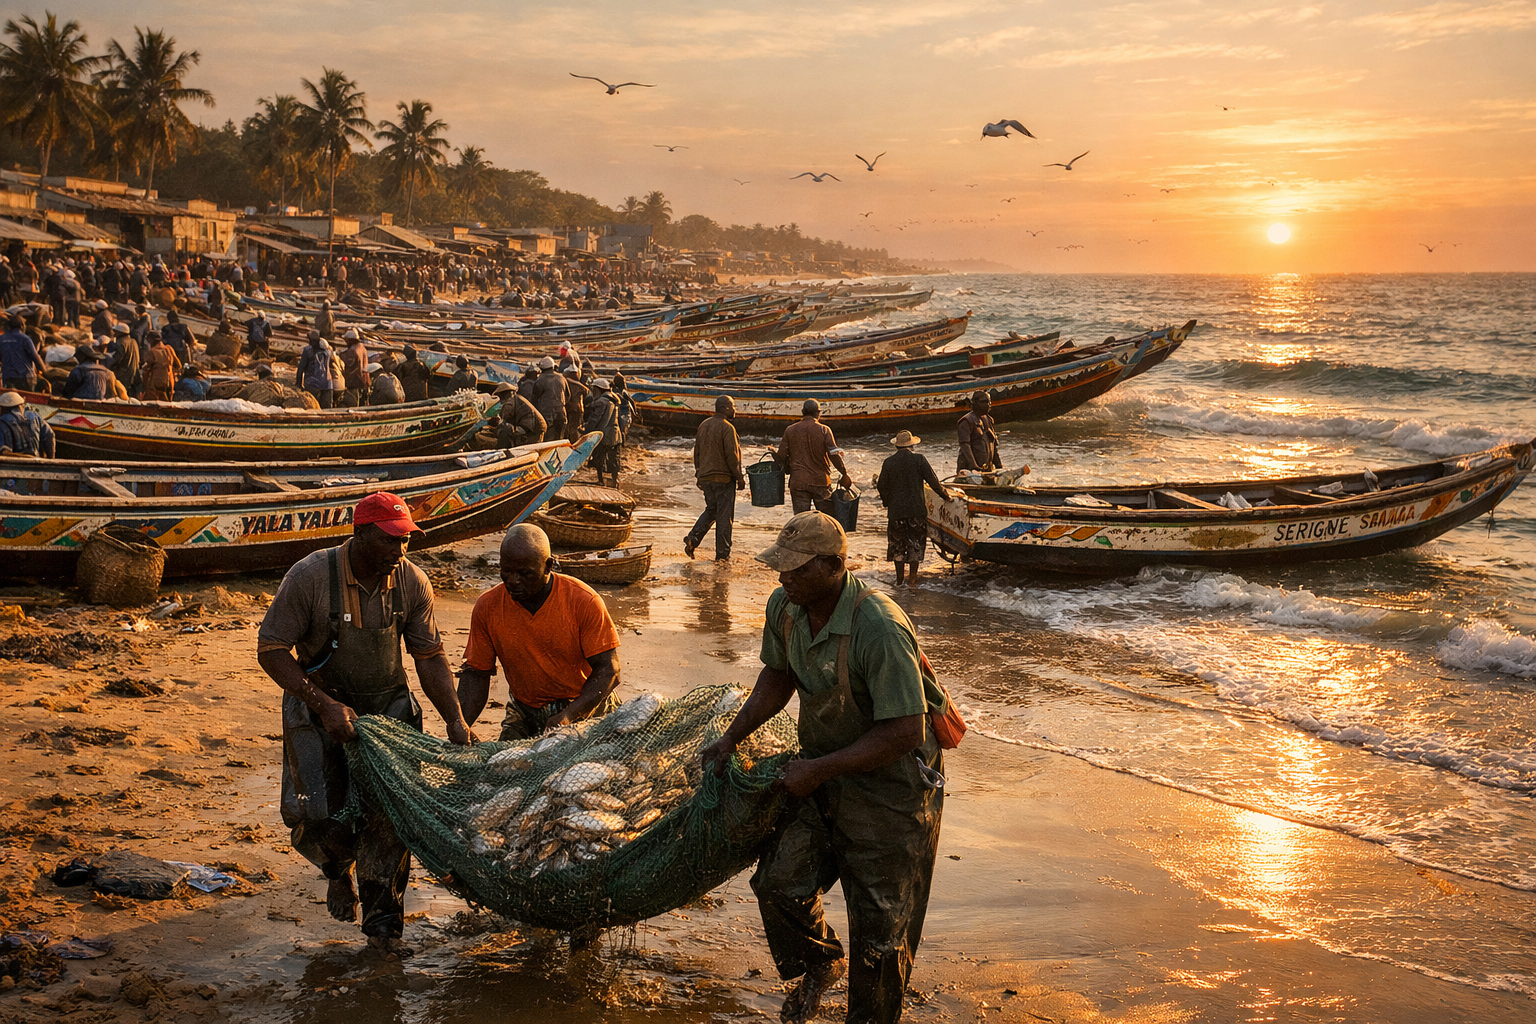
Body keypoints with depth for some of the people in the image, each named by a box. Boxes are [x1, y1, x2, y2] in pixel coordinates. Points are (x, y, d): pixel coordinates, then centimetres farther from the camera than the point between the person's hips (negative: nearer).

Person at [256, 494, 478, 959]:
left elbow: (430, 657, -3)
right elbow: (271, 650, -16)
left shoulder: (411, 581, -11)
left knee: (387, 812, -8)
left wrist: (455, 721, -13)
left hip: (386, 706, 2)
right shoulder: (310, 577, -21)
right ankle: (339, 870, 26)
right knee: (314, 815, -9)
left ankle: (382, 922, 6)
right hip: (318, 705, -2)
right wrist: (325, 705, -24)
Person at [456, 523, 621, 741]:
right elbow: (476, 673, 1)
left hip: (584, 709, -3)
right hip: (524, 713, 3)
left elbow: (608, 670, -14)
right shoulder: (488, 606, -7)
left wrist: (568, 716, -28)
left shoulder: (583, 601, -16)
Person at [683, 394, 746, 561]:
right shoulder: (727, 428, -15)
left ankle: (693, 537, 2)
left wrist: (699, 474, 23)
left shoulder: (703, 426, 8)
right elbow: (732, 456, -17)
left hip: (705, 477, 7)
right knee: (724, 515, 2)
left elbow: (697, 452, 14)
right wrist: (740, 477, -7)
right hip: (724, 478, -7)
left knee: (711, 510, 21)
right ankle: (722, 554, 5)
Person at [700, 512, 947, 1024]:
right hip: (822, 774, 7)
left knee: (879, 923, 4)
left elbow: (904, 733, -29)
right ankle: (819, 963, 31)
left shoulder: (879, 630, -31)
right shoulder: (785, 607, -7)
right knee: (779, 881, 1)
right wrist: (733, 736, 6)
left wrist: (818, 769, -24)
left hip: (891, 785, -6)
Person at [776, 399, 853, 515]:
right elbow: (834, 455, -12)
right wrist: (845, 475, -3)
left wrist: (789, 470, 22)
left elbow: (781, 456, 3)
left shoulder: (790, 430, 2)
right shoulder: (824, 430, -4)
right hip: (820, 481, -1)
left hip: (798, 483, 1)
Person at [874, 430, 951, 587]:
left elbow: (881, 486, 4)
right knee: (916, 543, 9)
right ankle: (913, 578, 9)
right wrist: (945, 495, 10)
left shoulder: (888, 463, -1)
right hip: (917, 509, -1)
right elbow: (933, 481, -4)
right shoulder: (919, 460, -6)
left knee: (897, 544, 10)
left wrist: (886, 502, 21)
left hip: (896, 510, 1)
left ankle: (899, 578, 12)